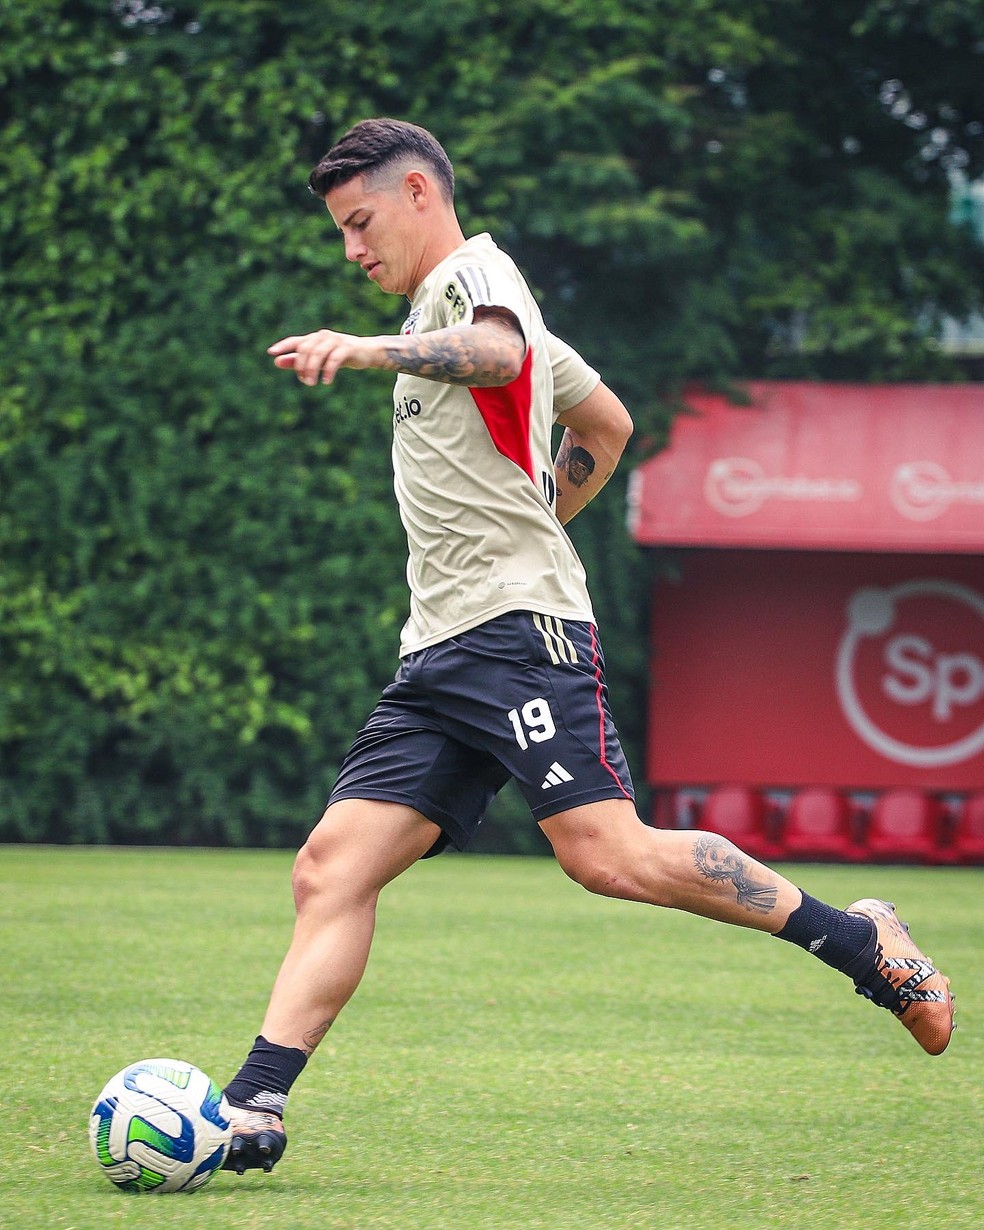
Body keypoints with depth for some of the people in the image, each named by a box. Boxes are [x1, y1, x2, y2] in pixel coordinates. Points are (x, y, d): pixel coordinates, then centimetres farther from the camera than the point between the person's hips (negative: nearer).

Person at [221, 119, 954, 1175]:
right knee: (332, 870, -4)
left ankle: (857, 940, -7)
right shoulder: (445, 310, 29)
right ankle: (253, 1110, -12)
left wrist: (368, 349, -41)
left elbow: (500, 351, -27)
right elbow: (606, 425, 40)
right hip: (440, 654, 9)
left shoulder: (474, 271, 0)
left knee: (609, 856, -20)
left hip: (518, 625, -9)